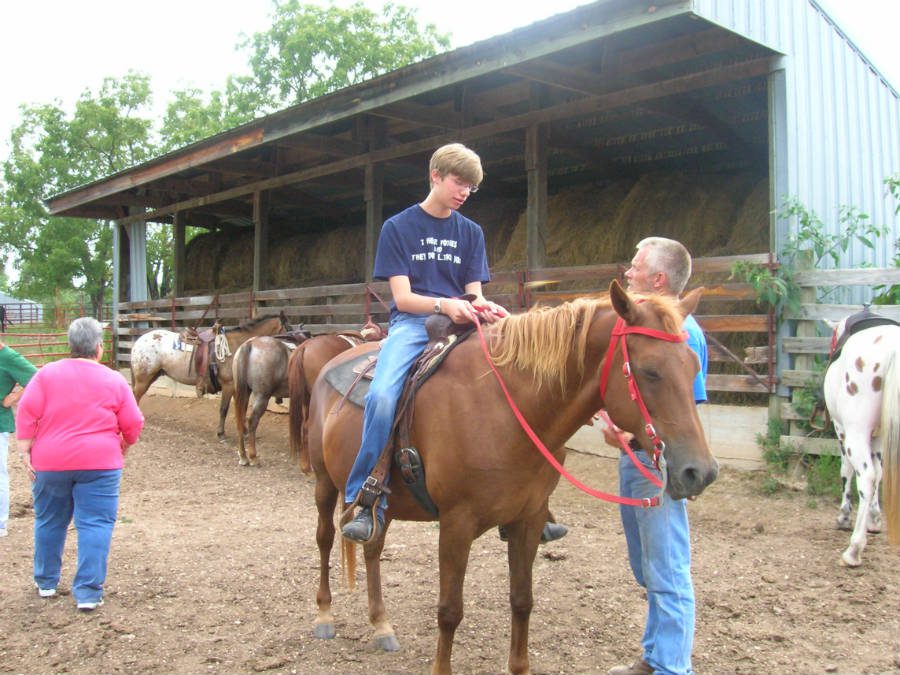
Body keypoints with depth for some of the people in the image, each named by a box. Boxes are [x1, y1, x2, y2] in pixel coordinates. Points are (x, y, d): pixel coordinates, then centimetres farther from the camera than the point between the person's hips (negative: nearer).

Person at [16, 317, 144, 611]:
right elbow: (133, 424, 0)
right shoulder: (114, 380, -2)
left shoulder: (47, 374, 0)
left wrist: (25, 452, 0)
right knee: (95, 525, 2)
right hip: (99, 464, -2)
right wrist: (122, 447, 18)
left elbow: (26, 414, -5)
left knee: (49, 521, 19)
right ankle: (88, 592, -1)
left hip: (50, 462, 2)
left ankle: (46, 582, 33)